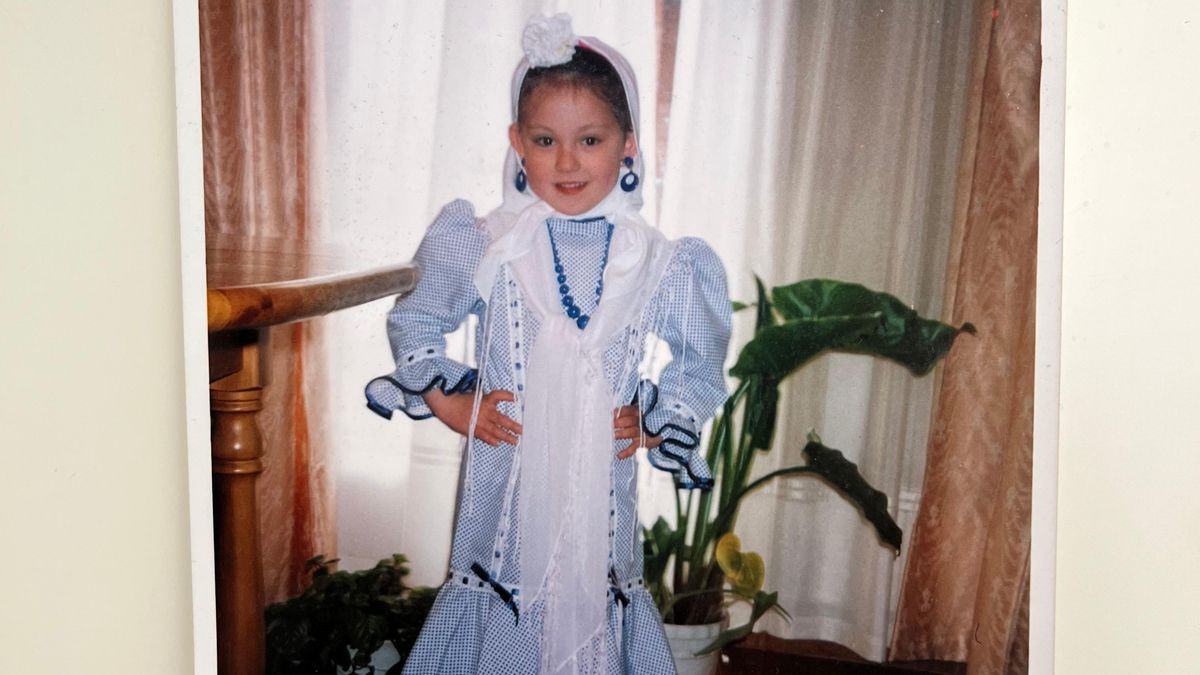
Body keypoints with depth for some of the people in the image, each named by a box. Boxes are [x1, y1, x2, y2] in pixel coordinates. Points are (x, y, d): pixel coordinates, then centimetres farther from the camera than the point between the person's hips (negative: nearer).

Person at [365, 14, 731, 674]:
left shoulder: (657, 262, -3)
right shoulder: (485, 247, -4)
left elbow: (701, 368, 11)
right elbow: (413, 321, 10)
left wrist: (653, 422, -2)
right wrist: (449, 402, 0)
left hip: (601, 486, 1)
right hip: (504, 478, 0)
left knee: (592, 609, 9)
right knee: (501, 612, 9)